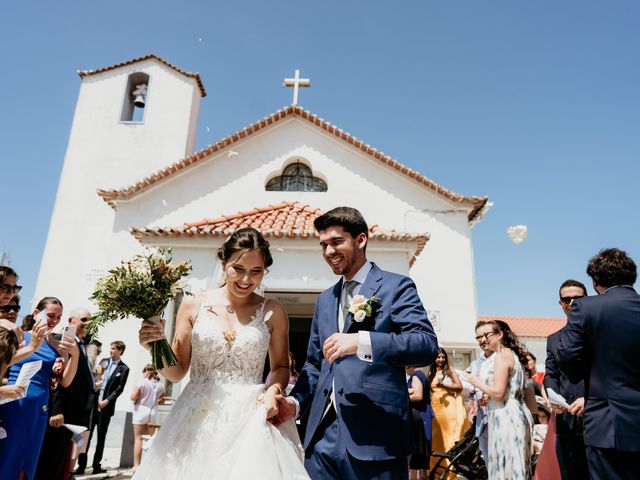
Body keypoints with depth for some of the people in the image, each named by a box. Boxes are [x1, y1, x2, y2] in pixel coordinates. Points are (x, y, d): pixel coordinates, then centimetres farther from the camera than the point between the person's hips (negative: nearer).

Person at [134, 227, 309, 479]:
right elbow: (177, 372, 5)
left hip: (250, 419, 0)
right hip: (197, 420, 1)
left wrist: (273, 390, -10)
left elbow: (281, 366, 9)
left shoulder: (273, 312, -1)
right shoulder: (193, 305, 0)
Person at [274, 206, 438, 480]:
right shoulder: (324, 300, 17)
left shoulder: (395, 286, -2)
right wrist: (296, 401, 1)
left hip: (374, 436, -5)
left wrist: (362, 342, -25)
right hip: (322, 436, 6)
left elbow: (427, 345, -14)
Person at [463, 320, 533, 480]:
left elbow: (498, 392, -20)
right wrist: (487, 396, 16)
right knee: (515, 464, 13)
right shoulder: (513, 355, 17)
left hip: (505, 417, -10)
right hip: (515, 414, 10)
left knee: (504, 465, -3)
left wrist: (477, 383, -6)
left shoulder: (502, 356, -13)